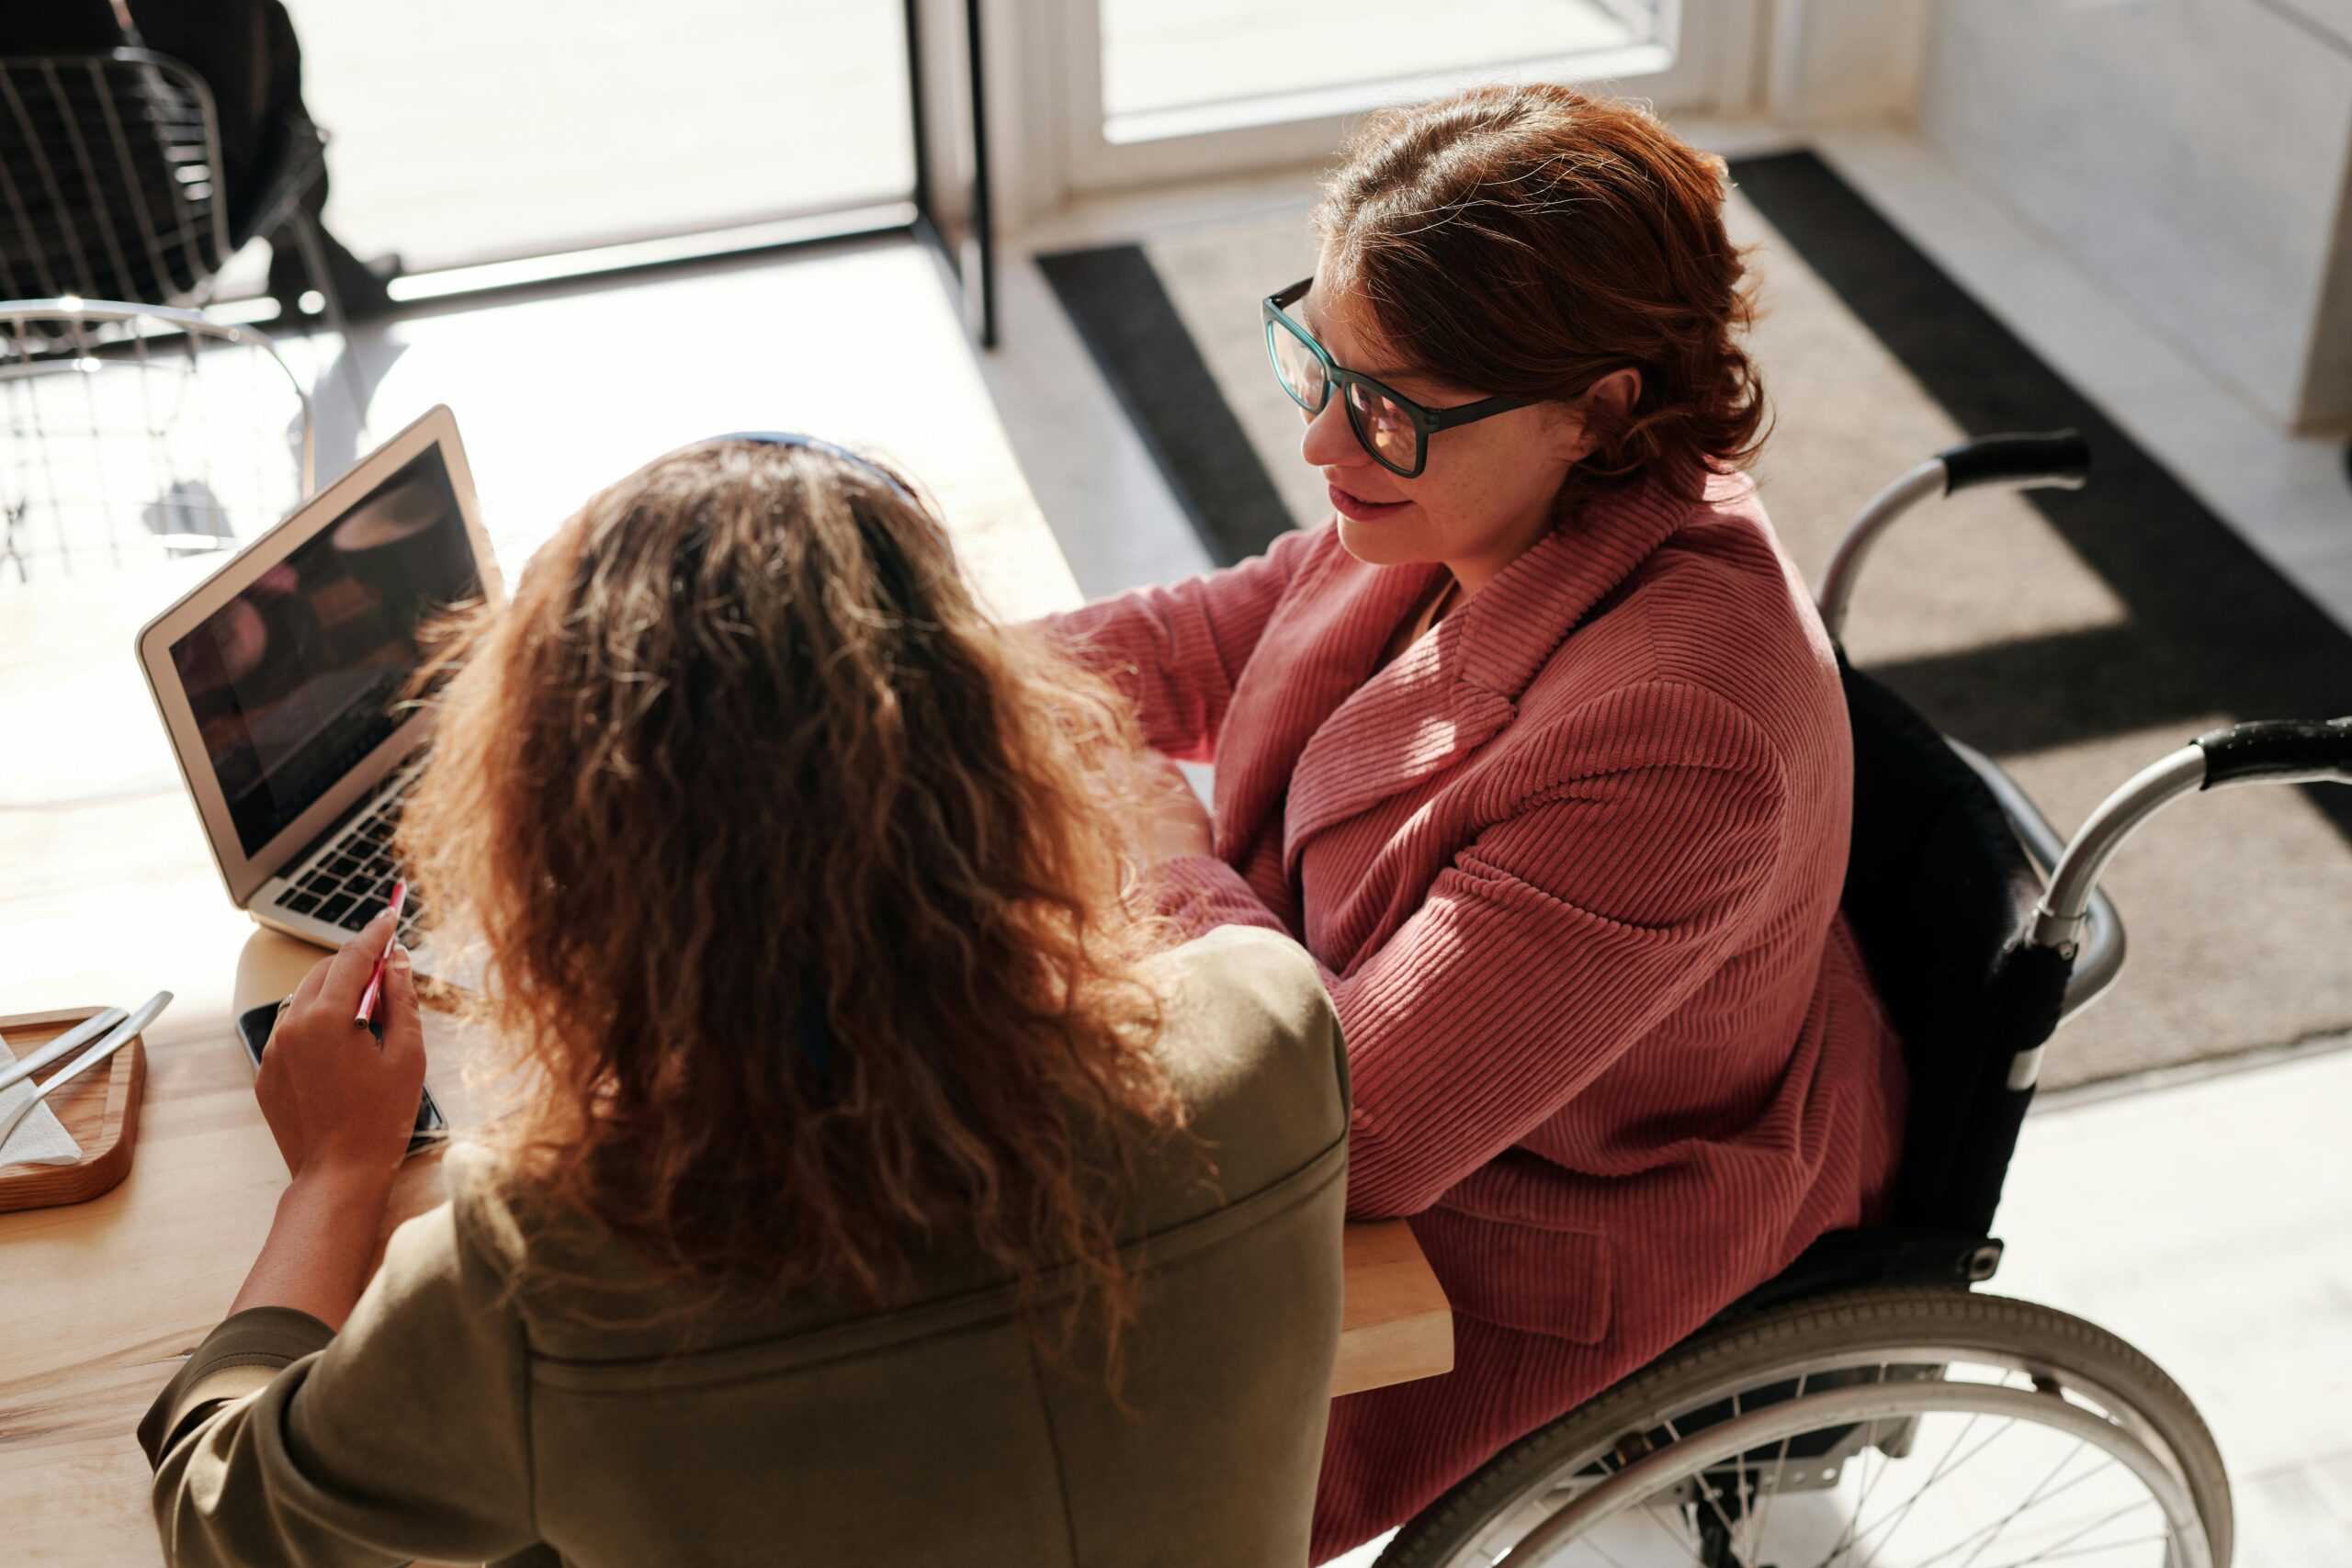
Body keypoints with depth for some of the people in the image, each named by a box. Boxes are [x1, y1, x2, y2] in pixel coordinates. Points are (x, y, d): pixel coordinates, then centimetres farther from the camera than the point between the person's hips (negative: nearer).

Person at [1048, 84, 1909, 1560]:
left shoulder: (1674, 734, -41)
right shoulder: (1483, 492, -14)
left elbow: (1348, 1131, -38)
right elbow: (1217, 637, 5)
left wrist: (1139, 819, -27)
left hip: (1529, 1245, -8)